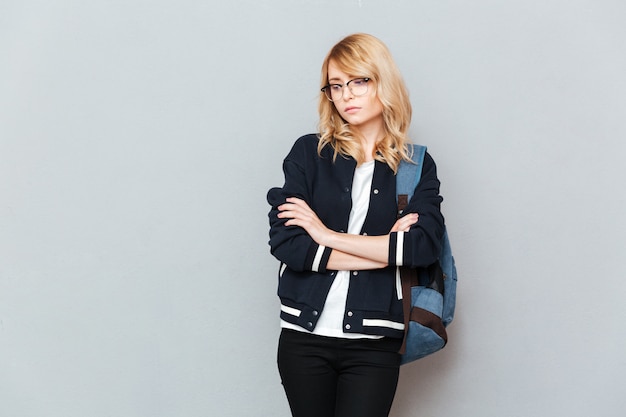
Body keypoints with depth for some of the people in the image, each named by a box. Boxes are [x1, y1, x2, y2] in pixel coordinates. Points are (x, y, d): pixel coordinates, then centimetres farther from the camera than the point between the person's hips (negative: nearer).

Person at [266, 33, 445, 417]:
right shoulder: (309, 152, 2)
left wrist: (328, 234, -12)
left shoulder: (417, 166, 4)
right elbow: (285, 242, -9)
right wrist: (387, 249, -9)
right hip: (304, 338, 1)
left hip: (374, 345, 0)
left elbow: (424, 245, -12)